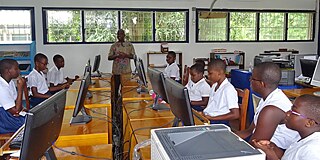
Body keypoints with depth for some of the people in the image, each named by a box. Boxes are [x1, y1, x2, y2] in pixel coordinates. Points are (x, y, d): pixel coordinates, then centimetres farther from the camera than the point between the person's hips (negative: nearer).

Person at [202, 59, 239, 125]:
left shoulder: (228, 89, -13)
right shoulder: (214, 86, 15)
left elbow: (235, 115, -18)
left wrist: (212, 117, -19)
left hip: (219, 122, -9)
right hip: (206, 117, 9)